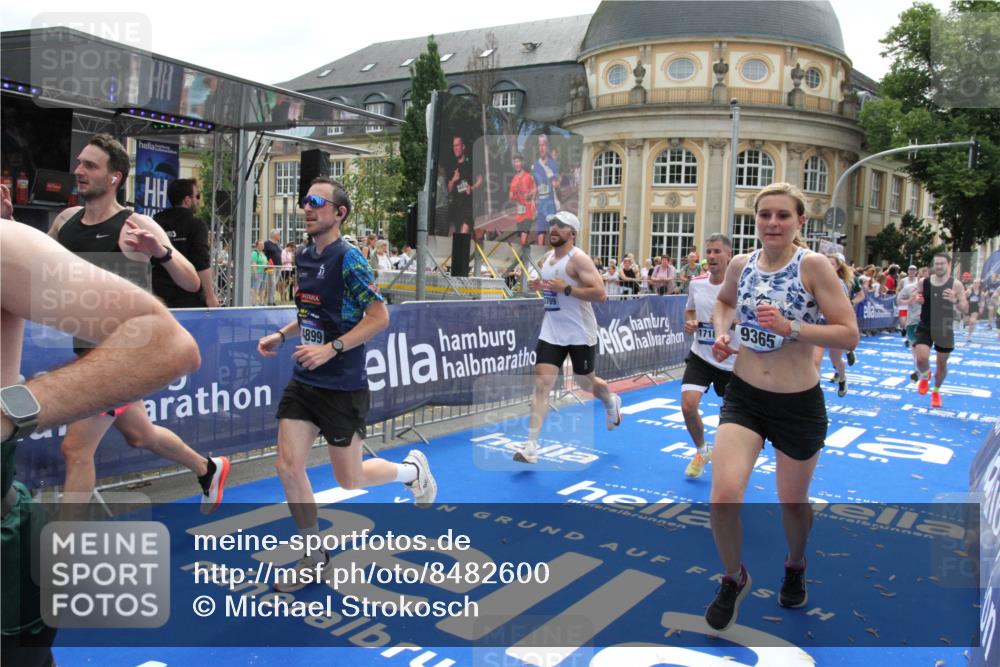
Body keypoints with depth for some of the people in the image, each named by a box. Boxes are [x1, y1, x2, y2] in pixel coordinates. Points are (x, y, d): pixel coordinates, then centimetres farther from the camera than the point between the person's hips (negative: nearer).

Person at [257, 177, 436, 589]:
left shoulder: (348, 260, -16)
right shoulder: (302, 258, 8)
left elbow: (380, 317, -17)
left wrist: (331, 348, -23)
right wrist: (282, 336, 8)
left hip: (342, 386, -7)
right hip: (303, 382, 7)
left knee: (348, 480, 5)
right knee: (288, 466, 1)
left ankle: (412, 468, 34)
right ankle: (314, 555, 19)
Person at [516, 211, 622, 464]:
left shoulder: (578, 259, -15)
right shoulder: (546, 258, 7)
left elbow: (601, 294, -22)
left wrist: (566, 288, -27)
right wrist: (538, 285, 2)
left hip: (580, 333, -5)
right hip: (551, 332, 5)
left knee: (585, 383, 13)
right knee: (541, 383, -7)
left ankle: (611, 402, 50)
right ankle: (531, 446, -9)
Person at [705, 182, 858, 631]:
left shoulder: (813, 265, -13)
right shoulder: (741, 264, 0)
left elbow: (849, 334, -15)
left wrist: (789, 327, -27)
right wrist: (722, 332, 3)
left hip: (799, 404, -2)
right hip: (744, 396, 3)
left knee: (793, 502, 17)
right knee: (724, 497, -12)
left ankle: (795, 566, 51)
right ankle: (734, 578, 17)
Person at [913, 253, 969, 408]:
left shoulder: (956, 285, -9)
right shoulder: (924, 282, -4)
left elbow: (965, 310, -11)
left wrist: (955, 300, -32)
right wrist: (917, 300, -13)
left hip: (944, 330, 0)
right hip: (925, 327, 0)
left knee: (942, 363, 12)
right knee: (921, 359, -18)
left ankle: (936, 391, 38)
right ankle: (925, 375, 19)